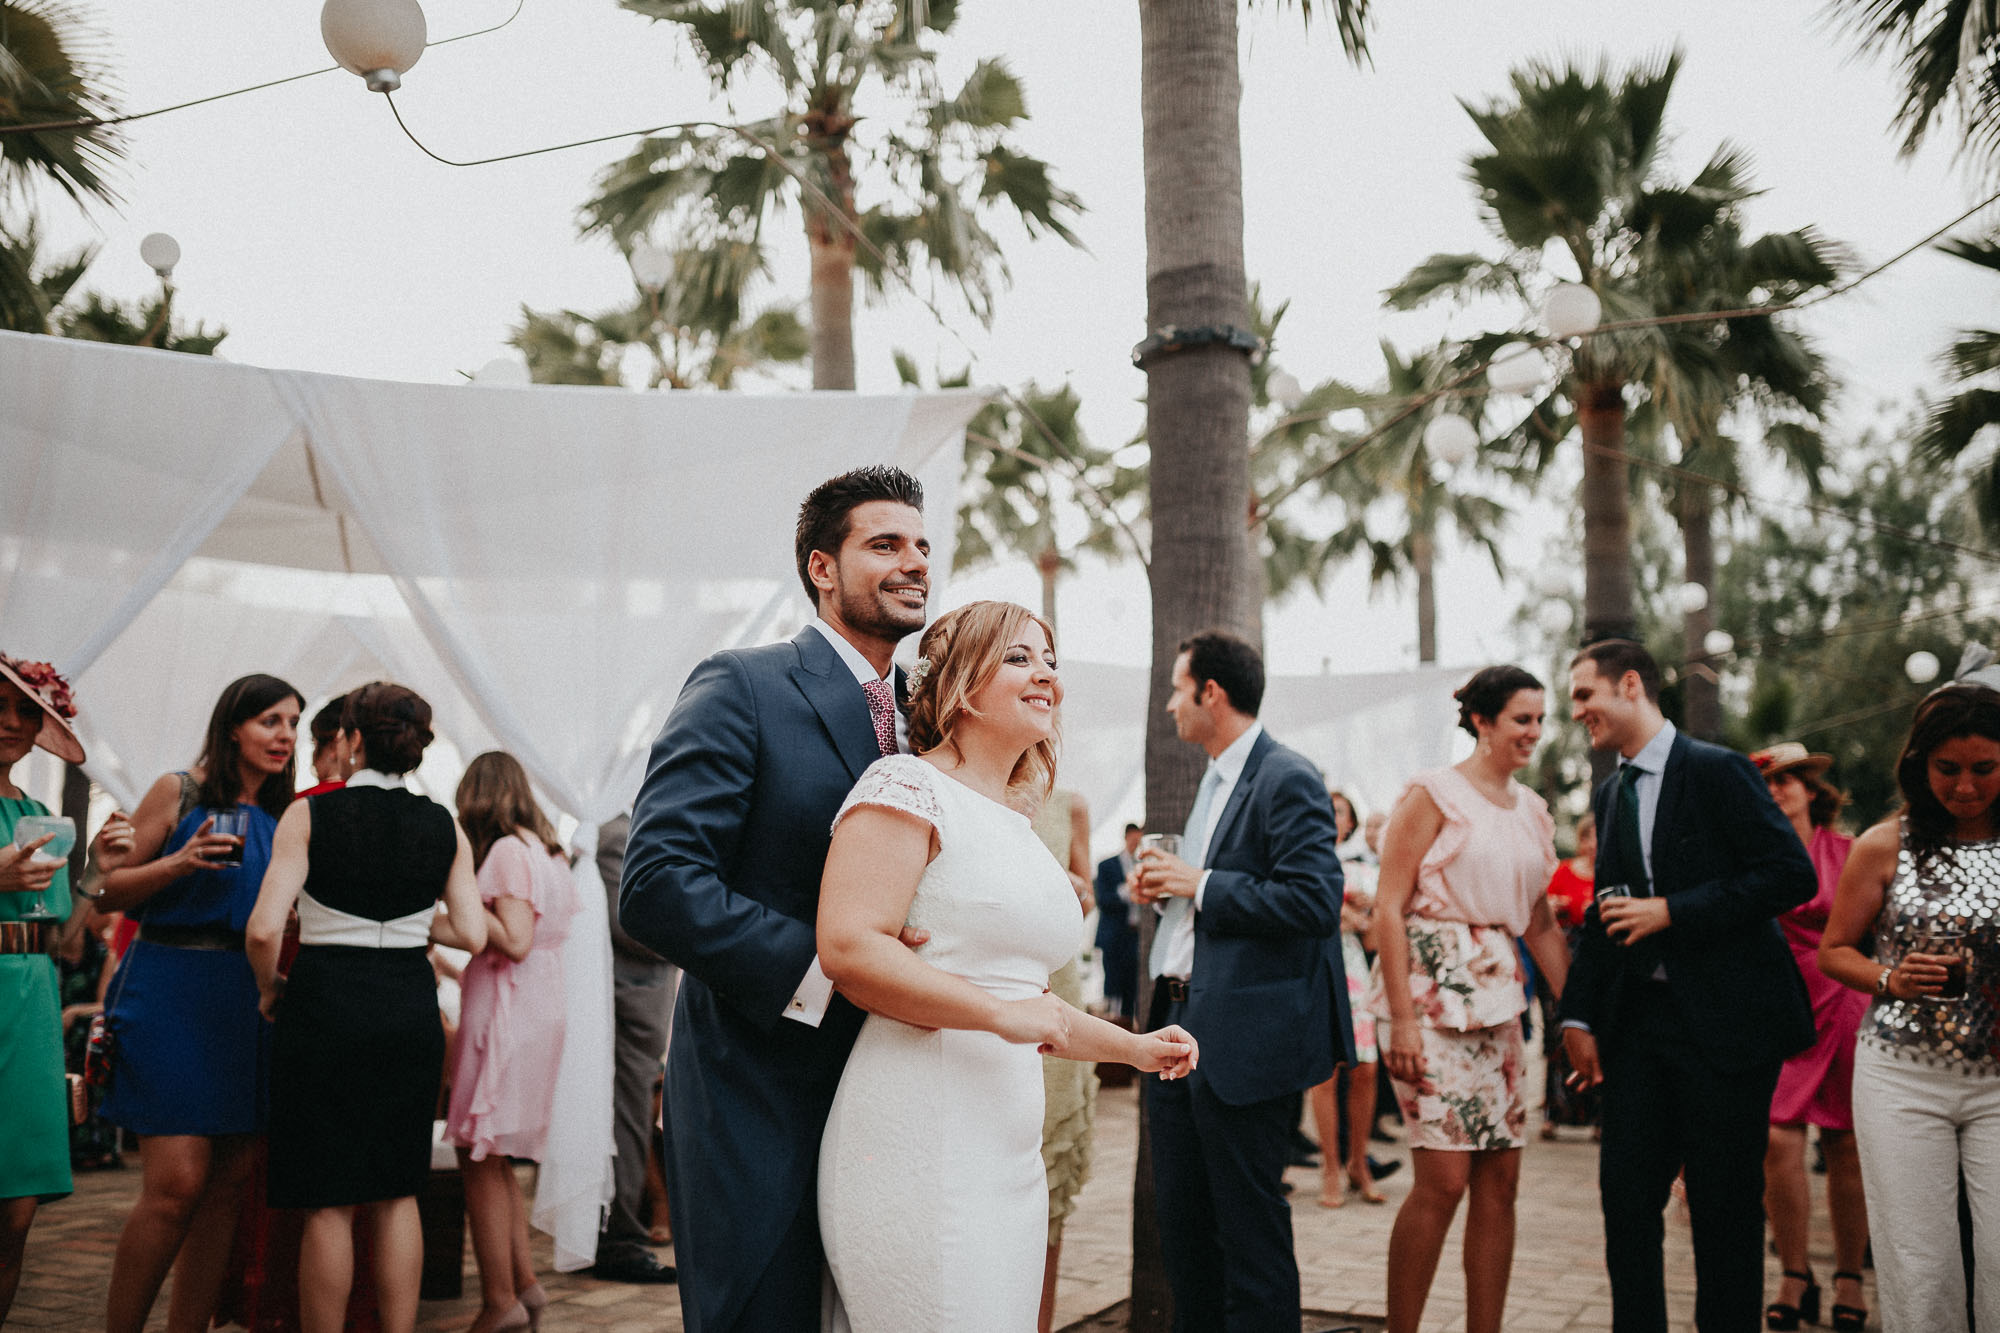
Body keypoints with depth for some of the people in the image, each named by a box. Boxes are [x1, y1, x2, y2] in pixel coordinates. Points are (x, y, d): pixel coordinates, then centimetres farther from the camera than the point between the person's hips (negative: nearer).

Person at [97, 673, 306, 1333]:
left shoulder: (283, 816, 13)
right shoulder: (180, 792, -1)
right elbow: (108, 892, 0)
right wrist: (179, 863, -15)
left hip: (247, 1000, 5)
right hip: (171, 990, -5)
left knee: (226, 1184, 4)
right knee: (177, 1181, -12)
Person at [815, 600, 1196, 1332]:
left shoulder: (1017, 832, 20)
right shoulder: (907, 787, -6)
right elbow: (847, 946, -19)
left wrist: (1134, 1047, 29)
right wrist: (1002, 1014, -18)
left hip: (1008, 1149, 9)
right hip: (921, 1140, -8)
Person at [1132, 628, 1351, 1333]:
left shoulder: (1287, 779, -13)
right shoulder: (1216, 779, 17)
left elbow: (1314, 900, -23)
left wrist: (1200, 884, -19)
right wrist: (1166, 886, 7)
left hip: (1243, 1037, -10)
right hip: (1183, 1029, 10)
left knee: (1249, 1224, 0)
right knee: (1181, 1217, 16)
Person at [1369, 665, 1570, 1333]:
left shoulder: (1532, 809, 14)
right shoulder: (1434, 793, -6)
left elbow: (1540, 925, 20)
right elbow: (1389, 906, -11)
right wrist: (1402, 1020, -17)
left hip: (1497, 998, 7)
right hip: (1430, 994, -7)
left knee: (1501, 1178, 5)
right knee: (1443, 1179, -10)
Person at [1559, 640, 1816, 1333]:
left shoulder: (1718, 771, -9)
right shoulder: (1611, 793, 13)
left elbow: (1792, 875, -16)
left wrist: (1672, 911, -17)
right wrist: (1579, 1015, 11)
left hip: (1726, 1021, -6)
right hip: (1640, 1021, 7)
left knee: (1725, 1204, 2)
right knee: (1625, 1192, 5)